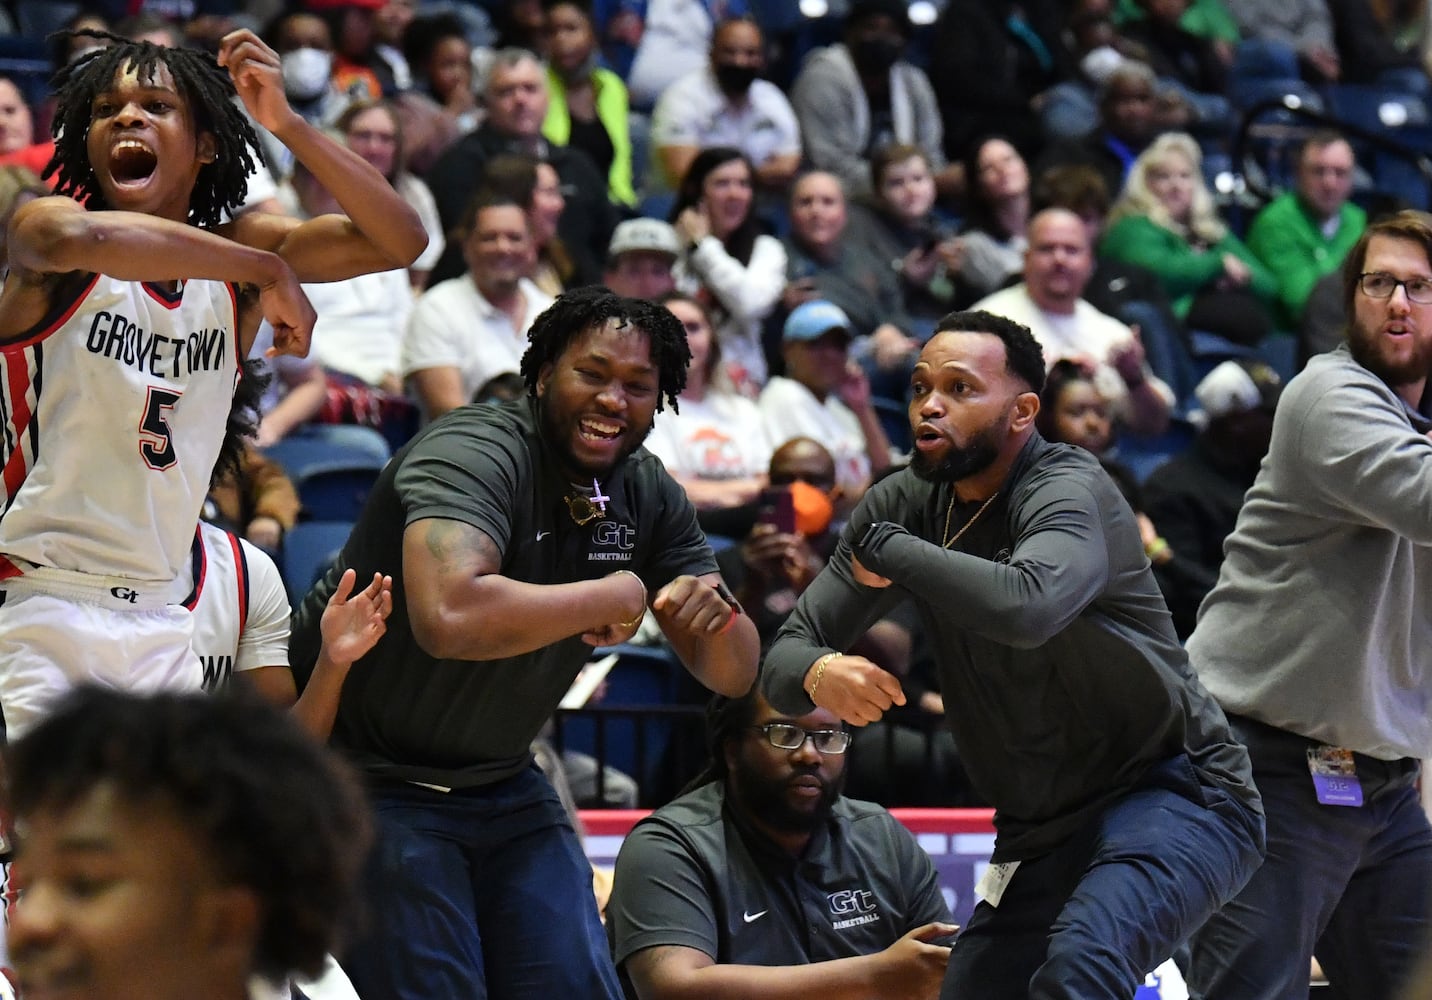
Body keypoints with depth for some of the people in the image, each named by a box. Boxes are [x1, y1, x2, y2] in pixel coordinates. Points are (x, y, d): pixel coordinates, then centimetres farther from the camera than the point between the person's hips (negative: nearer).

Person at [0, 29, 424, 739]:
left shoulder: (238, 251, 8)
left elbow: (398, 241, -2)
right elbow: (83, 238, -33)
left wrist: (286, 122, -13)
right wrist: (269, 275, -25)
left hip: (157, 620, 5)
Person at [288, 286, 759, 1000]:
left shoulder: (647, 494, 2)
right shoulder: (475, 452, -22)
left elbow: (731, 675, 5)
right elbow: (449, 616, -41)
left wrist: (720, 615, -20)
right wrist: (612, 598, -27)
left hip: (504, 787, 8)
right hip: (369, 778, -7)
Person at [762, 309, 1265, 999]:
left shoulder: (1069, 490, -16)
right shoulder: (904, 505, 4)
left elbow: (1029, 605, -40)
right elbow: (783, 659, 2)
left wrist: (886, 551, -24)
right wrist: (818, 673, -24)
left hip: (1173, 794, -8)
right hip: (1045, 834, 8)